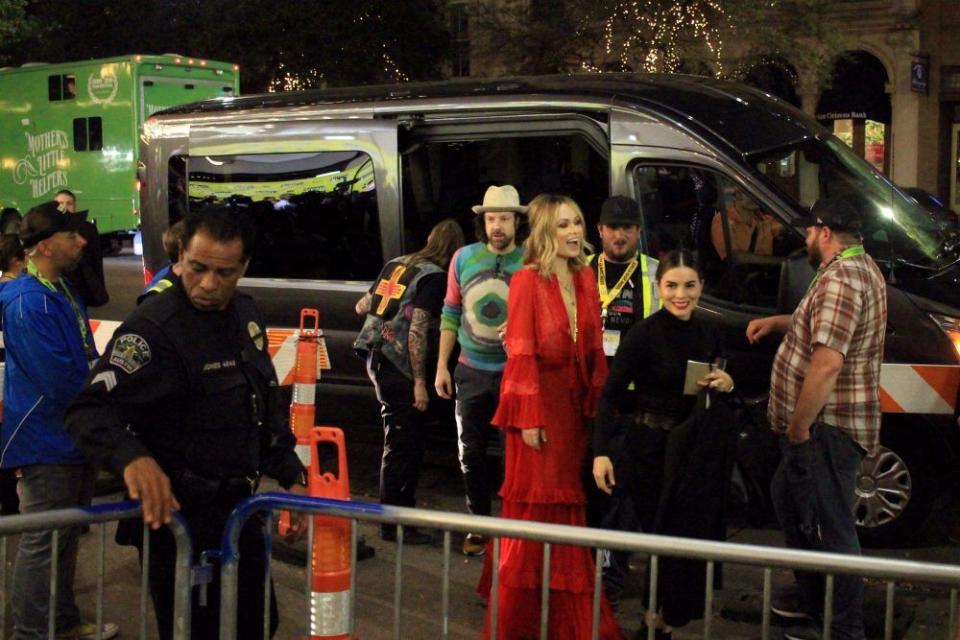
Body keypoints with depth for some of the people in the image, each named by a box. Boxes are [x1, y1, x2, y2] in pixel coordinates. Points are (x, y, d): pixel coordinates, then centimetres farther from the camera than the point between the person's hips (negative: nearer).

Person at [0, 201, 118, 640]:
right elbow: (59, 382, -26)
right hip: (46, 441, -10)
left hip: (71, 435, 10)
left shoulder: (60, 291, 9)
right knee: (44, 541, 0)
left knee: (66, 535, 20)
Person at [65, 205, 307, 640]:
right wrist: (132, 457, -46)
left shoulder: (245, 314, 6)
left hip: (238, 506, 8)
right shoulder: (154, 326, -19)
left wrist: (290, 476, 13)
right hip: (179, 513, -8)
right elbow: (91, 410, -27)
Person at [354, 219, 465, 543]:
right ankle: (393, 523, 2)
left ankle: (404, 510, 27)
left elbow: (362, 306, 22)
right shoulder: (434, 276, -10)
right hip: (399, 365, -8)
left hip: (377, 358, 8)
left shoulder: (397, 264, 13)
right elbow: (417, 330, -17)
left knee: (404, 441, 18)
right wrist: (419, 382, -17)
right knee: (402, 445, -2)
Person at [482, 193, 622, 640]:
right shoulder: (527, 280, -9)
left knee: (569, 504, 12)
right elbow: (520, 352, -13)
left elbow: (594, 347, 11)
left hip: (575, 403, 6)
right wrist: (529, 418, -17)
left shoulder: (586, 279, 10)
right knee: (533, 505, -1)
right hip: (538, 403, -6)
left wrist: (598, 402, 4)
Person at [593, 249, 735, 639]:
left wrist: (726, 384, -6)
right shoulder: (644, 335, -12)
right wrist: (602, 451, -22)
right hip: (650, 449, -5)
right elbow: (611, 395, -14)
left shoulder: (709, 334, 5)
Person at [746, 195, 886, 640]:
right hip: (827, 425, 12)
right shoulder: (861, 268, 14)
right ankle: (813, 599, 38)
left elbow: (827, 364, -31)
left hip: (827, 428, -12)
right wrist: (777, 322, 19)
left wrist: (798, 427, -23)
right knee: (789, 500, 26)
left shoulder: (840, 278, -22)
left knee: (830, 527, -3)